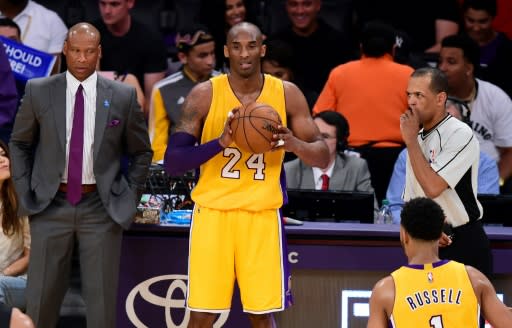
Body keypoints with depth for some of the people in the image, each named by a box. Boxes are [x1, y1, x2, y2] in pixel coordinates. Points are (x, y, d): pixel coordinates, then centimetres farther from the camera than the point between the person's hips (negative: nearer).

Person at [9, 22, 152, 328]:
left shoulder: (122, 96, 0)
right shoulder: (39, 91, 1)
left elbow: (141, 153, 10)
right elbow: (20, 144, 12)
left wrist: (128, 199, 3)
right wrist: (25, 193, 4)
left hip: (101, 208, 0)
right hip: (51, 206, 0)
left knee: (102, 299, 3)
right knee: (42, 297, 3)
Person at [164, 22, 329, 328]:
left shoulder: (287, 95, 0)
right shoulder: (205, 95, -5)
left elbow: (323, 157, 3)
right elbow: (172, 161, -8)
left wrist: (295, 144, -19)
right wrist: (220, 142, -23)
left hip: (263, 215, 1)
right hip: (213, 212, -1)